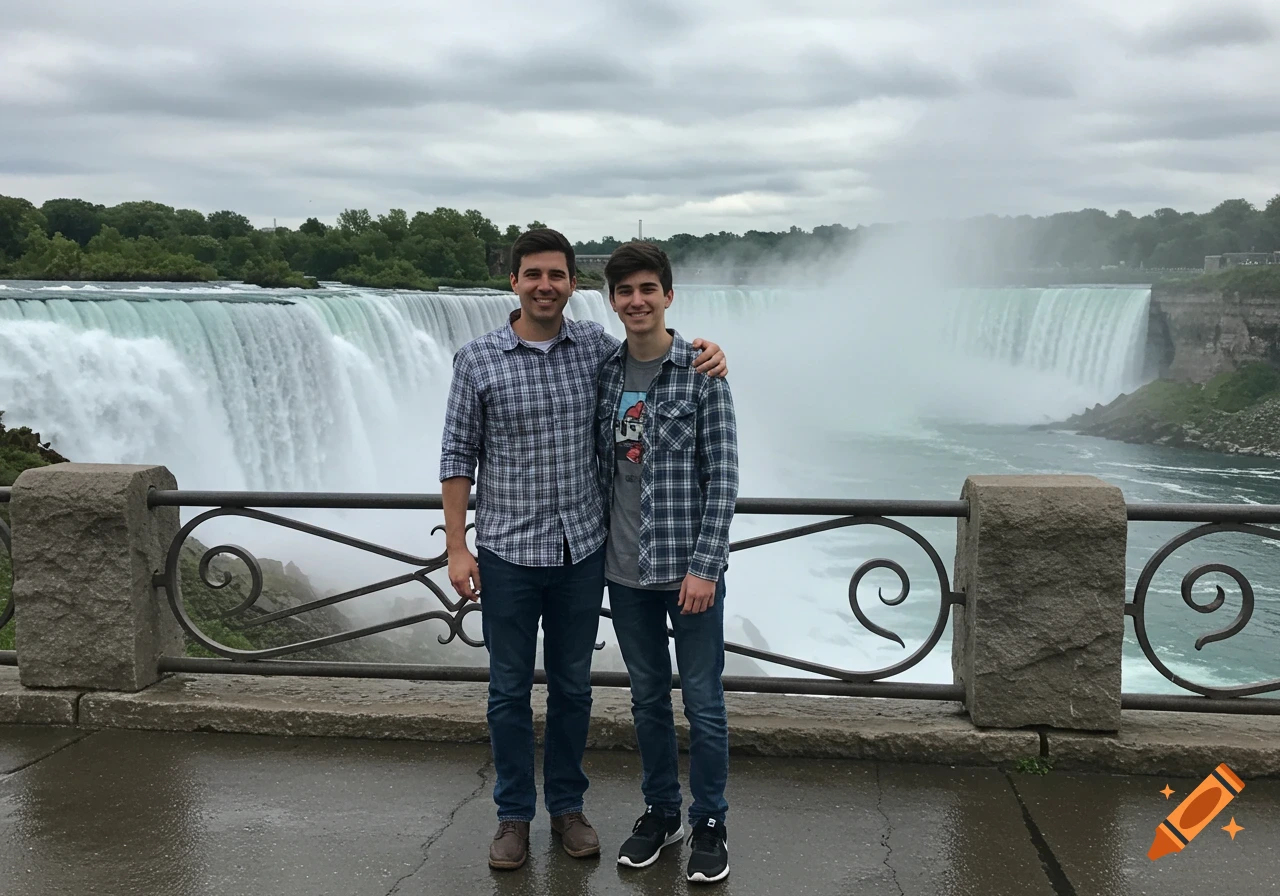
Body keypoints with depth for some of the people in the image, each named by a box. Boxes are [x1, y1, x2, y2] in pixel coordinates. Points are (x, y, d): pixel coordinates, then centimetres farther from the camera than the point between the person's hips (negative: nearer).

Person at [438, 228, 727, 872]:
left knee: (572, 686, 13)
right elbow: (458, 456, -2)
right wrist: (457, 548, -6)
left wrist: (705, 355, -3)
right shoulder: (477, 360, -5)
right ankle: (514, 814, 25)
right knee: (510, 690, 9)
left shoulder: (596, 346, 2)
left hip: (582, 550, 2)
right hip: (508, 553, -2)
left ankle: (566, 806, 30)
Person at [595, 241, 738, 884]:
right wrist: (598, 551, 8)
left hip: (689, 567, -4)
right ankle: (660, 812, 31)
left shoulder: (702, 372, -8)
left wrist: (705, 566, -14)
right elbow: (598, 467, 11)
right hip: (625, 570, 4)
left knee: (702, 699, 6)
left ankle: (709, 824, 22)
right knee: (647, 697, 16)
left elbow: (723, 476, -10)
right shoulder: (604, 373, 6)